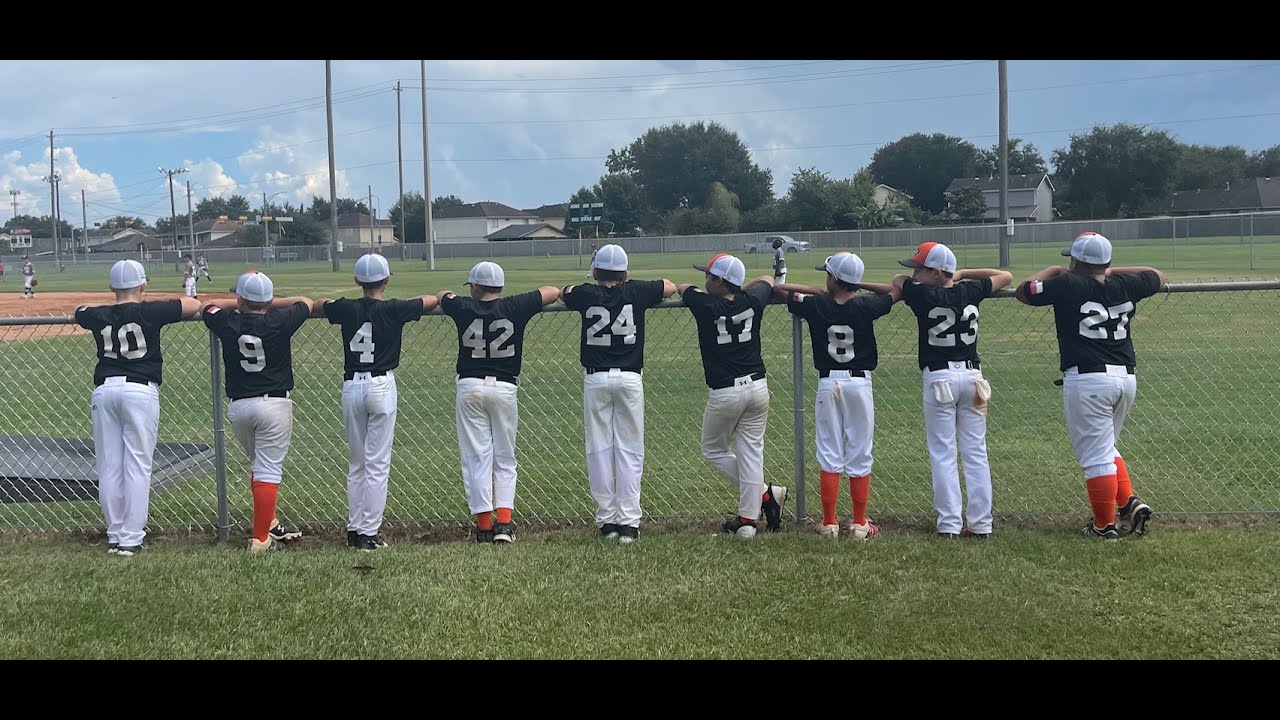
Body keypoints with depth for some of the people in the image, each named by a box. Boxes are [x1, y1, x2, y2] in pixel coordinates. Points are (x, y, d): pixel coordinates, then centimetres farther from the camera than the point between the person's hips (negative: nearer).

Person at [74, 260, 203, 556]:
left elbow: (80, 311, 31)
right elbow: (194, 305, 2)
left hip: (103, 390, 4)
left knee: (109, 468, 9)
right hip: (140, 391, -4)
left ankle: (114, 535, 15)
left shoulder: (100, 316, 8)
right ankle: (131, 538, -1)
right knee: (137, 467, 0)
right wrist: (155, 304, 15)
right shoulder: (148, 312, -3)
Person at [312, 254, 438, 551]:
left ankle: (354, 530, 16)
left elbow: (315, 306, 21)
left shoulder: (346, 309, 1)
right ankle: (370, 533, -1)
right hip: (382, 386, -3)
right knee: (377, 464, -1)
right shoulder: (394, 310, -6)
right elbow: (431, 300, 9)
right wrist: (444, 295, 30)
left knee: (355, 464, 13)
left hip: (351, 387, 4)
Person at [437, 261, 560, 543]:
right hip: (505, 388, 0)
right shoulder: (515, 307, -2)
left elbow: (444, 296, 24)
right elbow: (554, 292, 11)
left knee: (476, 458, 4)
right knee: (505, 459, 10)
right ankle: (504, 523, 0)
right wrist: (530, 299, 28)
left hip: (469, 387, 0)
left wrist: (447, 295, 45)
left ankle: (484, 525, 2)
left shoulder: (463, 308, 0)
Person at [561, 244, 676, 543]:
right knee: (629, 449, 2)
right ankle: (628, 522, -1)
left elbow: (562, 293, 25)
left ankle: (607, 519, 8)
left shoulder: (586, 294, 1)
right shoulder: (635, 292, 1)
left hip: (596, 379, 0)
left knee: (599, 449, 6)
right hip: (629, 378, 0)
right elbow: (670, 287, 19)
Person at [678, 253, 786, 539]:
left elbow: (682, 287, 13)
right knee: (751, 452, 7)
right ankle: (747, 520, 6)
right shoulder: (752, 302, 0)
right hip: (757, 387, 4)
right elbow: (768, 280, 24)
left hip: (723, 393, -4)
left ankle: (765, 494, 10)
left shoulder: (705, 306, -10)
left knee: (714, 450, 16)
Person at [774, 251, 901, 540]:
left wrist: (818, 291, 8)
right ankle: (859, 524, 10)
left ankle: (829, 523, 7)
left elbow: (777, 288, 5)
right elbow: (897, 290, 11)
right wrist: (859, 285, 9)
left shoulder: (815, 306, -7)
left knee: (829, 457, 5)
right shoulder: (865, 307, -7)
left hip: (828, 384, 0)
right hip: (860, 383, 0)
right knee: (860, 457, 6)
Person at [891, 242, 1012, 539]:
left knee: (943, 454, 1)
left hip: (939, 378, -4)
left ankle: (949, 525, -2)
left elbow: (897, 280, 11)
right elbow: (1005, 275, 20)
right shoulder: (970, 291, 3)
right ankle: (981, 525, 8)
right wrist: (963, 274, 20)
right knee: (976, 452, 7)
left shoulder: (923, 295, -8)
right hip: (972, 375, 4)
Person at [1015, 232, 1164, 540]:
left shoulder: (1067, 285, -6)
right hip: (1127, 377, 6)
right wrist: (1112, 271, 29)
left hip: (1087, 380, -6)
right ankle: (1130, 502, 10)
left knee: (1096, 456, 1)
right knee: (1106, 448, 23)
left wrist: (1051, 271, 21)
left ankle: (1104, 526, 7)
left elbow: (1022, 291, 6)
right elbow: (1158, 277, 28)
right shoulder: (1124, 286, 8)